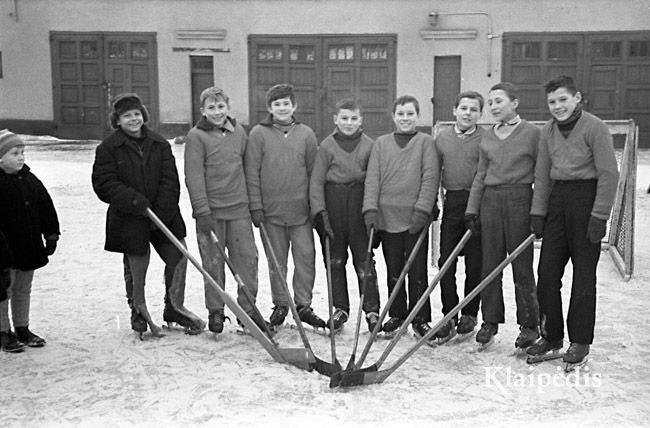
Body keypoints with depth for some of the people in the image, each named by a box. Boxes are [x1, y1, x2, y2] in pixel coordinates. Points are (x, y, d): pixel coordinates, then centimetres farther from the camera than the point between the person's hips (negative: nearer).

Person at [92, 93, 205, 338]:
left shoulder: (159, 145, 5)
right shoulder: (108, 149, -4)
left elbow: (170, 180, -1)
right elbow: (104, 185, -12)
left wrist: (161, 212, -13)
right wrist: (137, 202, -22)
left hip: (164, 216, 3)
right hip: (129, 221, -3)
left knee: (178, 258, 1)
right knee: (135, 269, 8)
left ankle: (174, 309, 22)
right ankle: (138, 314, 30)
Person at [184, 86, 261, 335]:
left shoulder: (238, 132, 10)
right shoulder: (196, 136, -4)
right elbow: (194, 176, -9)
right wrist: (202, 210, -14)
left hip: (239, 208, 4)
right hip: (211, 211, -3)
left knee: (248, 259, 4)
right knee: (213, 263, 4)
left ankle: (248, 308, 17)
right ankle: (215, 311, 18)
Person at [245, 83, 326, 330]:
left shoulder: (306, 134, 5)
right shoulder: (258, 134, 0)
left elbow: (314, 171, 8)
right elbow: (251, 173, -1)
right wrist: (255, 206, -6)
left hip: (301, 210, 1)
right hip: (270, 210, -1)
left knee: (306, 257, 1)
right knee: (276, 261, 8)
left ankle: (303, 305, 14)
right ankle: (280, 305, 22)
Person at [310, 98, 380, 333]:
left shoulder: (369, 145, 3)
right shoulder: (327, 145, 2)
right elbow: (317, 181, 1)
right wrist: (319, 211, -7)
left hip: (360, 204, -1)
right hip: (333, 203, 1)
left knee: (364, 258, 1)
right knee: (335, 259, 8)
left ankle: (372, 310, 10)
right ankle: (340, 308, 21)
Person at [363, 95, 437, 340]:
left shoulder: (425, 142, 3)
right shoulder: (381, 143, 9)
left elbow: (429, 178, -4)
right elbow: (372, 178, 4)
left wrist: (422, 210, -13)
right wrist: (370, 208, -7)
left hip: (415, 218, -2)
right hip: (387, 216, 2)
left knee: (417, 269, 3)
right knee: (393, 269, 10)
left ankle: (420, 318, 15)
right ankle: (396, 315, 23)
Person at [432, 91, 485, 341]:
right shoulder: (442, 138, 9)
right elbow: (434, 174, 13)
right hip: (452, 203, 3)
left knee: (475, 263, 5)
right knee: (446, 261, 0)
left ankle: (469, 314, 19)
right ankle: (449, 316, 9)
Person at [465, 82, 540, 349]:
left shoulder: (532, 133, -3)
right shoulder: (487, 138, 12)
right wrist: (472, 210, 9)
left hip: (520, 200, -5)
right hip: (490, 201, 5)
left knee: (522, 266, 1)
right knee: (489, 264, 7)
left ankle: (529, 325, 12)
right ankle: (490, 321, 18)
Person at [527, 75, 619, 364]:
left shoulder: (594, 128, -10)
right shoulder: (548, 131, 9)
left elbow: (609, 174, -12)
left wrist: (599, 216, -15)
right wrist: (538, 212, 7)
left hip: (587, 199, -6)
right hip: (558, 199, 6)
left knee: (583, 274, 2)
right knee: (547, 272, 5)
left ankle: (580, 340, 14)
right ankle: (551, 335, 19)